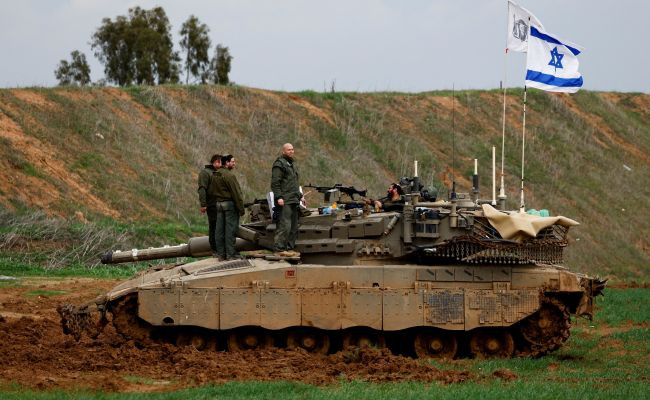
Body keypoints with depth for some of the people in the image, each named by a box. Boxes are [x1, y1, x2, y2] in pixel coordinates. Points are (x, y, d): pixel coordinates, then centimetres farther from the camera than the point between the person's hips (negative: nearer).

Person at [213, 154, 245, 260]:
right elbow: (236, 193, -16)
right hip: (230, 203, -8)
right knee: (230, 229, -4)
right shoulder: (229, 175, -15)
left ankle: (220, 253, 12)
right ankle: (230, 253, -4)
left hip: (219, 203, 8)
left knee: (220, 230, 9)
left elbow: (214, 192, 14)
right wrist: (241, 208, -12)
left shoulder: (215, 176, 12)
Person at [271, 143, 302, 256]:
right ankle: (279, 248, -14)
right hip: (285, 201, -10)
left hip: (294, 200, 10)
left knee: (294, 227, 10)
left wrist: (300, 195, 26)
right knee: (285, 225, -15)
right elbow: (275, 183, -14)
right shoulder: (279, 164, -8)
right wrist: (278, 197, -21)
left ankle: (290, 248, 15)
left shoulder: (292, 164, 22)